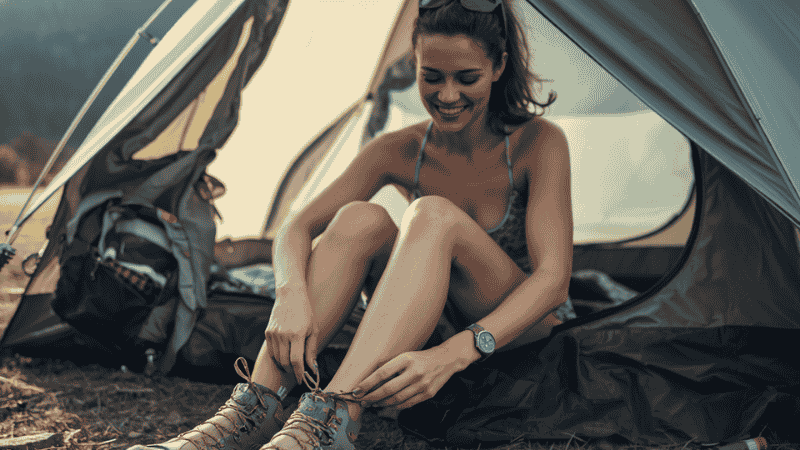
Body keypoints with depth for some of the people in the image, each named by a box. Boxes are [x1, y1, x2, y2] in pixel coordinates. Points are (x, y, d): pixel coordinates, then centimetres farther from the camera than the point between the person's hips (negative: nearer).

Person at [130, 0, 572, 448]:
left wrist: (454, 352, -47)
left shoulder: (540, 142, -18)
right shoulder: (399, 152, -8)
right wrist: (292, 294, -34)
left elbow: (554, 278, -29)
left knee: (434, 215, -35)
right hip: (434, 321, 3)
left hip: (519, 325, -3)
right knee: (361, 220, -28)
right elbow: (296, 228, -9)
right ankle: (256, 408, -35)